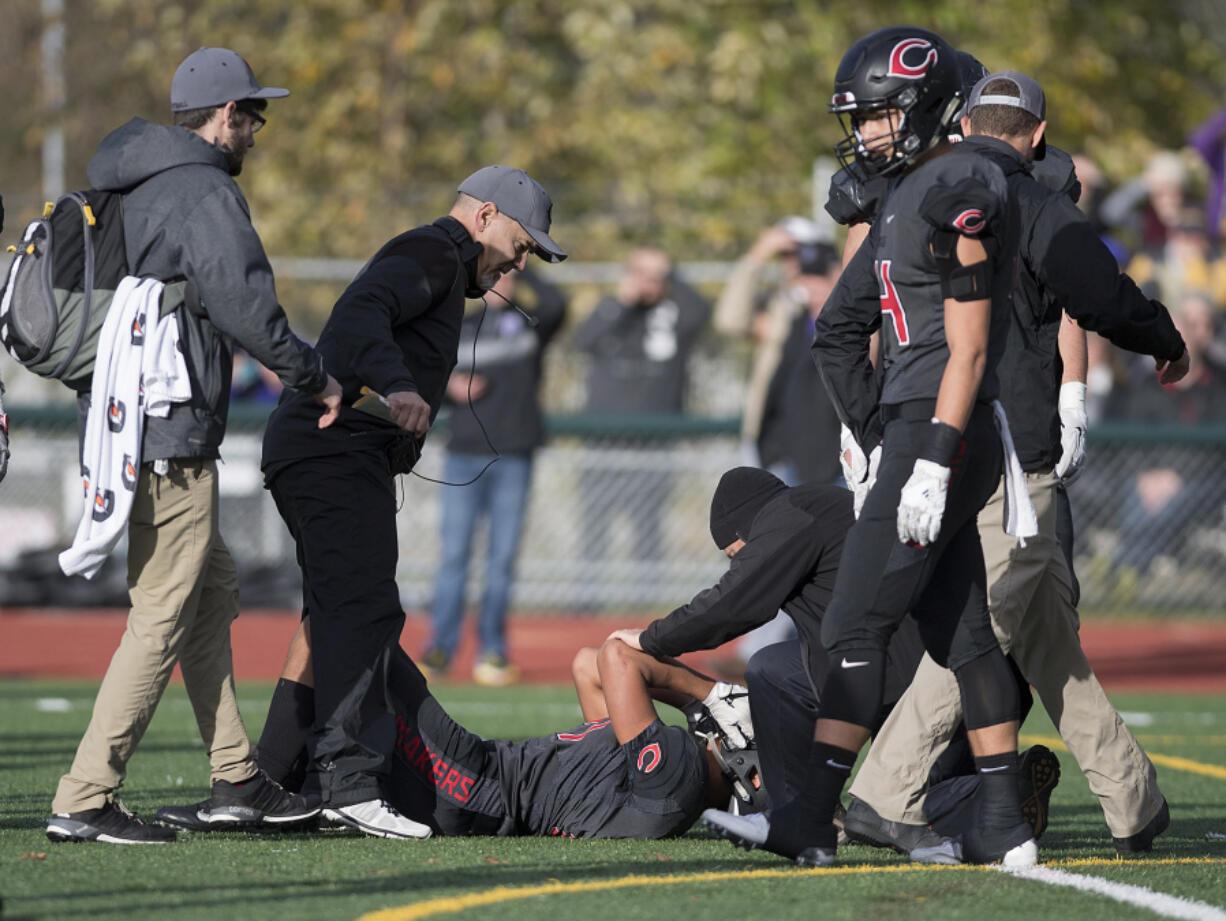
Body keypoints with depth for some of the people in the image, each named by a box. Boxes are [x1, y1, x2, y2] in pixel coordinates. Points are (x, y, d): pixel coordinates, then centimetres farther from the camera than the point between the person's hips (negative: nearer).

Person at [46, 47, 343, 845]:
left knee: (214, 593, 18)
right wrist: (314, 377, -6)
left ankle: (236, 781, 21)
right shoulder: (205, 194, -12)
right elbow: (245, 307, -20)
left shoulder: (130, 191, 17)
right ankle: (86, 801, -11)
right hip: (169, 441, -10)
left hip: (120, 429, 10)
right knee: (162, 619, -8)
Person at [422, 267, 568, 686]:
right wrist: (449, 387, -6)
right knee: (454, 553, -3)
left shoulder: (528, 324, 5)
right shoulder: (457, 328, 11)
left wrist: (523, 273, -6)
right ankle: (440, 647, 0)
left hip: (513, 460, -1)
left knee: (502, 557, 1)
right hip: (464, 457, 1)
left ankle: (492, 648, 7)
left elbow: (555, 306, -16)